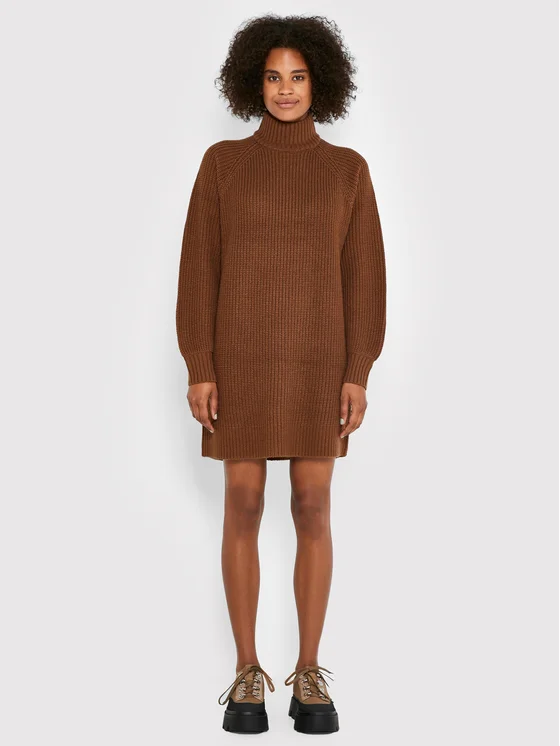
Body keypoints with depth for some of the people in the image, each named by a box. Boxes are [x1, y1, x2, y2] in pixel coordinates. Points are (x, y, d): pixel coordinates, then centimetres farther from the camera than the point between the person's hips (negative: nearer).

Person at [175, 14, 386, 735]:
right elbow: (199, 267, 0)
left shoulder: (347, 168, 5)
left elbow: (363, 274, 2)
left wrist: (358, 374, -5)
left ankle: (309, 674, 13)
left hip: (317, 356, 1)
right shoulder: (222, 163, 3)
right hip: (242, 351, 0)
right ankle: (247, 674, 12)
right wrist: (198, 368, -7)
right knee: (243, 507, 0)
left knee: (313, 509, 1)